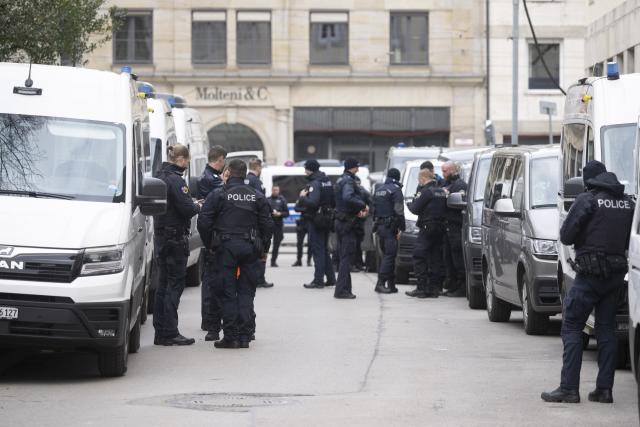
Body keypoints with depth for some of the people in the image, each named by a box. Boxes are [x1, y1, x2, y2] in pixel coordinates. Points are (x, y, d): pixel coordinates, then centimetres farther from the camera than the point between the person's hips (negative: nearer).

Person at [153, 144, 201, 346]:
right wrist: (198, 207, -1)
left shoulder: (161, 177, 13)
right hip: (175, 237, -9)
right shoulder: (175, 180, -17)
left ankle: (160, 332, 15)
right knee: (175, 284, -5)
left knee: (163, 285, 12)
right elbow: (186, 208, -21)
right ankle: (170, 333, -6)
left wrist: (192, 205, 11)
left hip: (161, 236, 9)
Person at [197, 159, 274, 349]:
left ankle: (231, 336, -2)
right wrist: (264, 249, 16)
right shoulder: (257, 197, 7)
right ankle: (245, 335, 4)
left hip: (226, 247, -2)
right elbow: (267, 225, 7)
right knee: (246, 292, 7)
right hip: (250, 247, 2)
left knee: (228, 292, 1)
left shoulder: (218, 195, -2)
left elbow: (204, 222, -5)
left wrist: (210, 244, 7)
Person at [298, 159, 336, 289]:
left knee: (317, 249, -5)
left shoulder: (315, 183, -18)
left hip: (316, 220, -9)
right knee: (324, 249, 17)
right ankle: (330, 278, 21)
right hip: (327, 219, 9)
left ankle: (318, 280, -5)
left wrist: (303, 197, -13)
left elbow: (312, 202, -28)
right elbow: (334, 201, 16)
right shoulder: (327, 181, 11)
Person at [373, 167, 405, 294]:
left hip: (380, 225, 8)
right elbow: (399, 210, -15)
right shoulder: (395, 190, -10)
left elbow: (374, 209, 20)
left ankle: (391, 284, 13)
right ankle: (381, 283, -17)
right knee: (389, 255, -9)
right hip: (390, 226, -8)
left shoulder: (379, 190, 16)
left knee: (387, 255, 13)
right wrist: (401, 228, -12)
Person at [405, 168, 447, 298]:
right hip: (440, 228, 8)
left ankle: (422, 288, -10)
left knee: (419, 258, -4)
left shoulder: (426, 191, -12)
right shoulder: (442, 192, 12)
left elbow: (415, 209, -13)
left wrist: (409, 204, 9)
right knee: (435, 259, 10)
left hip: (427, 228, -8)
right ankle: (434, 288, 9)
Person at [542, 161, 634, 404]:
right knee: (606, 329, 11)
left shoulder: (587, 200, -10)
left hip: (590, 274, -6)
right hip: (617, 274, 6)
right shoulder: (628, 202, 8)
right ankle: (604, 389, 7)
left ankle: (569, 388, -6)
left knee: (571, 328, 0)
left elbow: (566, 236, -10)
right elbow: (630, 239, 11)